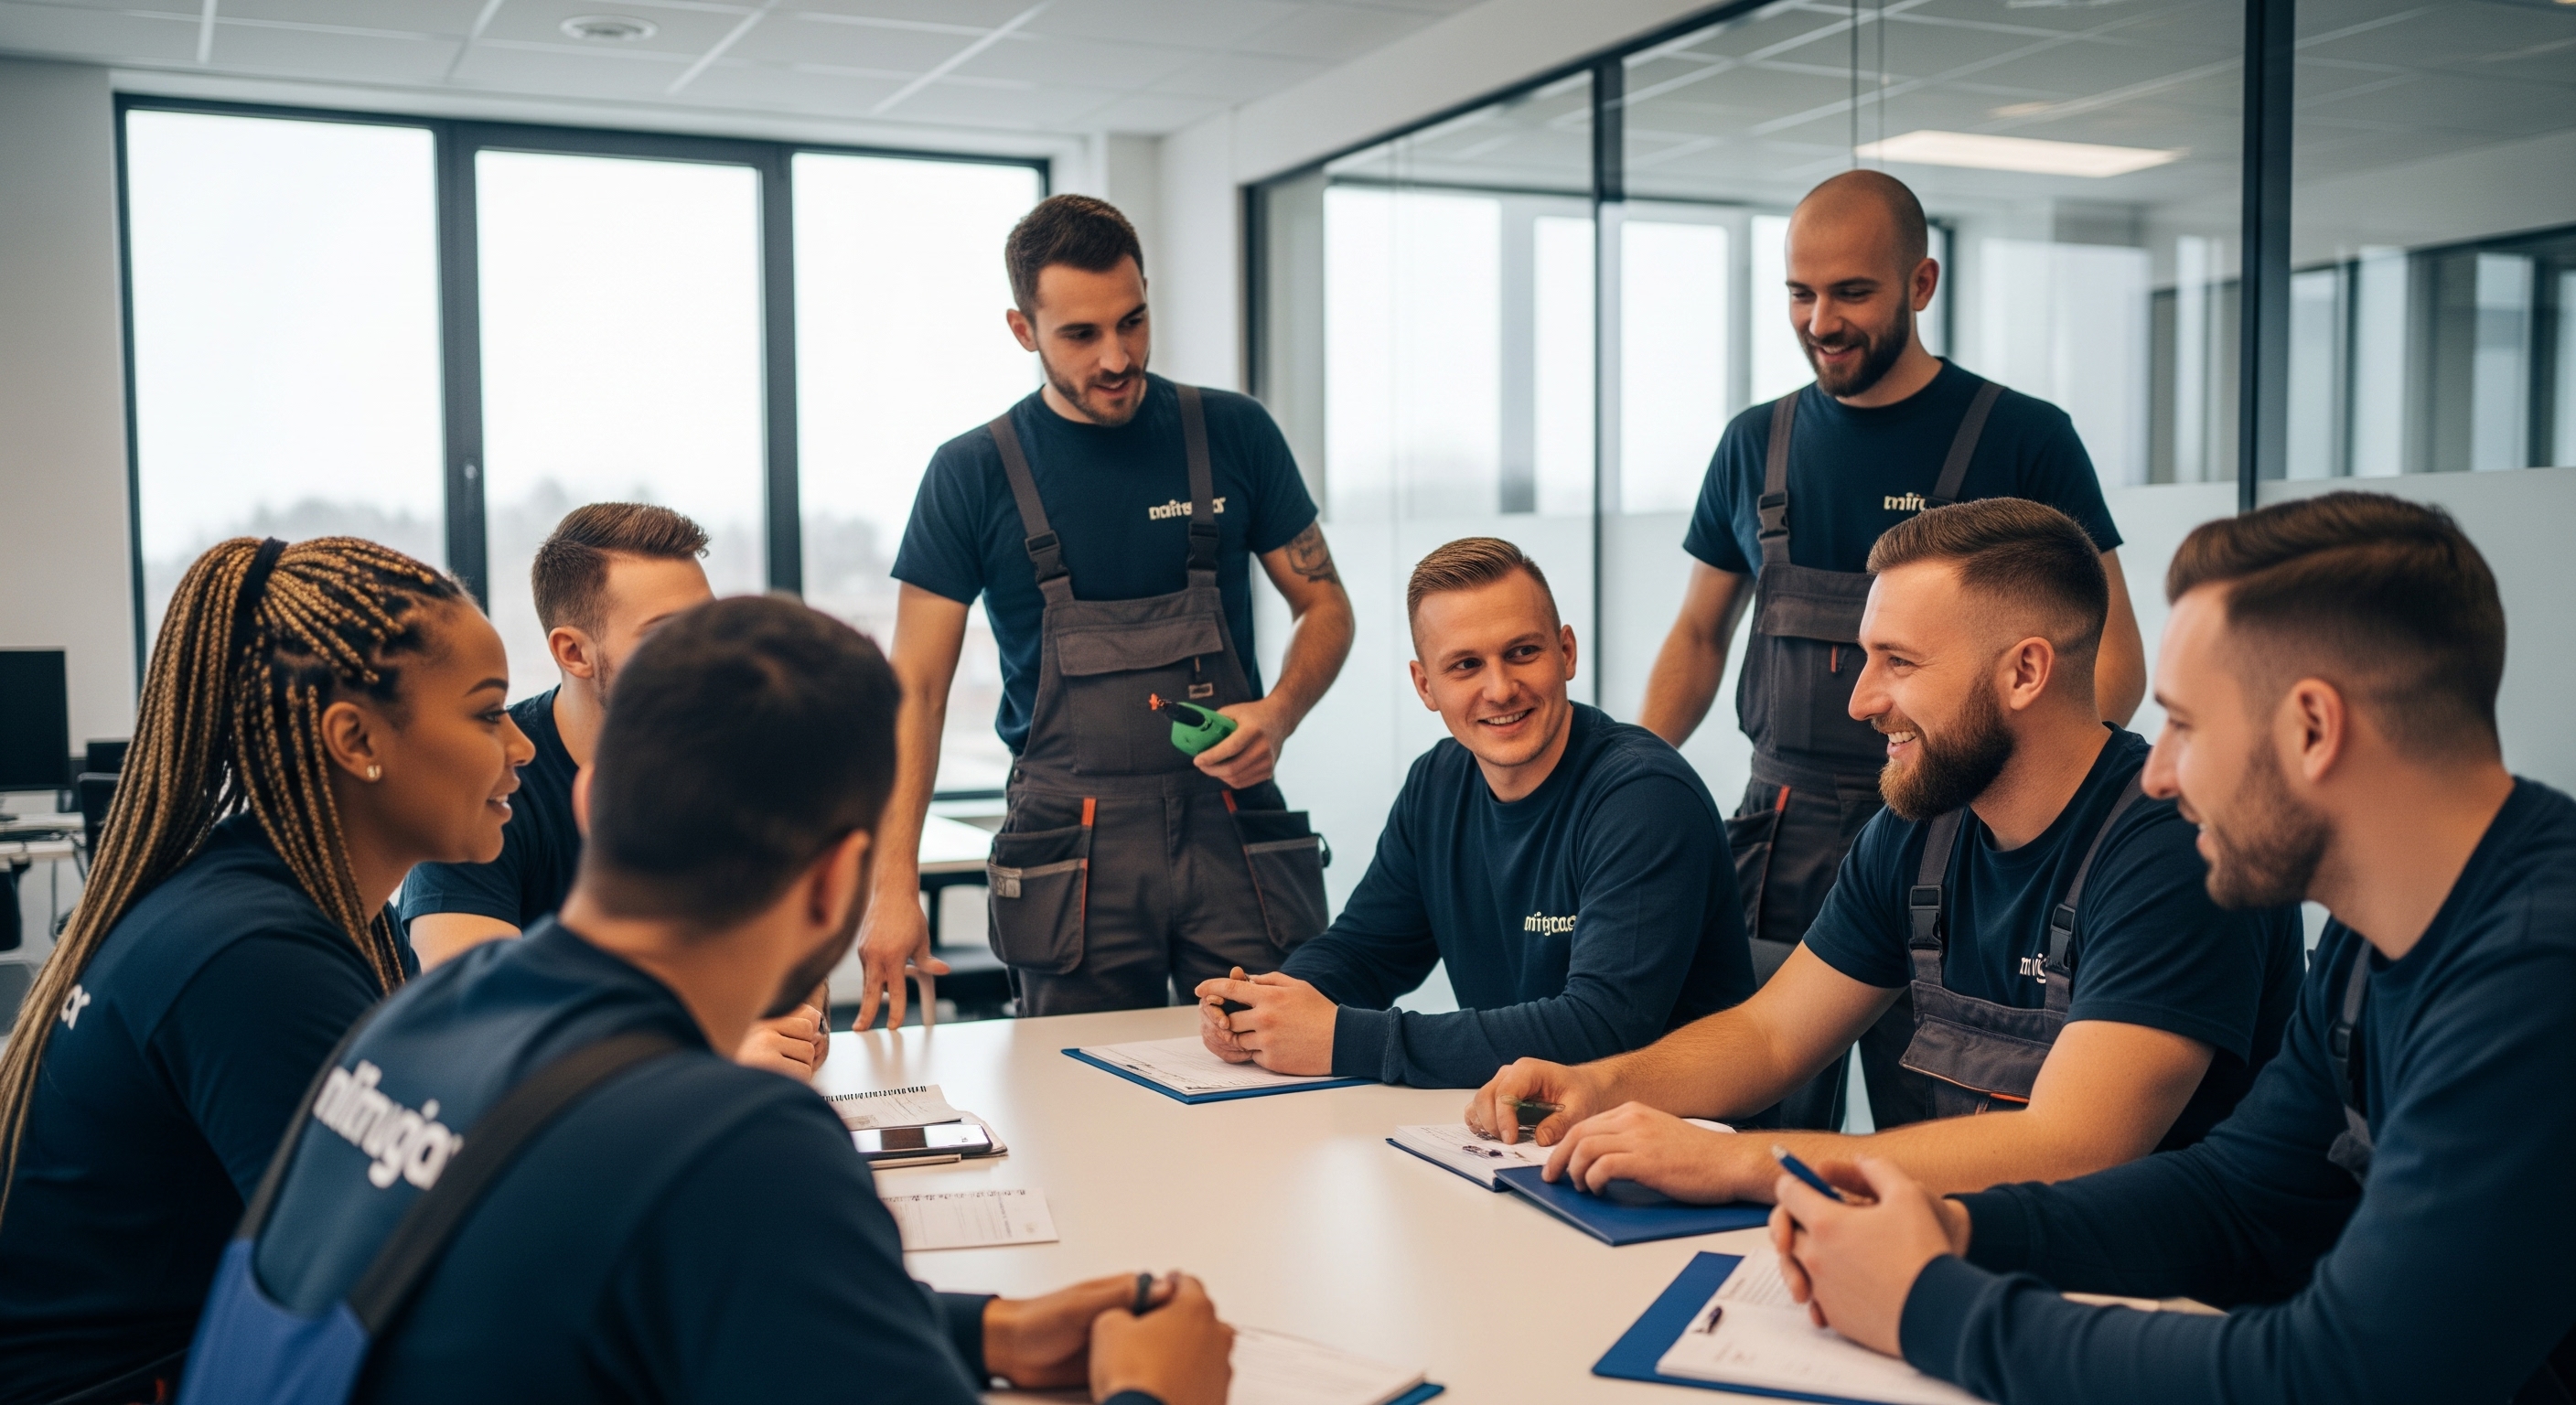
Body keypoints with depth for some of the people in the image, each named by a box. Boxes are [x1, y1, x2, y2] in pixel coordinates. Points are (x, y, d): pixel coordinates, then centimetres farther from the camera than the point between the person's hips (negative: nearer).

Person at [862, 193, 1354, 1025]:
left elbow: (1324, 606, 13)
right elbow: (916, 688, 1)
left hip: (1231, 830, 1)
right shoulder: (972, 474, 2)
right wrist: (895, 887, -9)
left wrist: (1278, 714, -9)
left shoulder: (1233, 434, 5)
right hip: (1069, 853, -1)